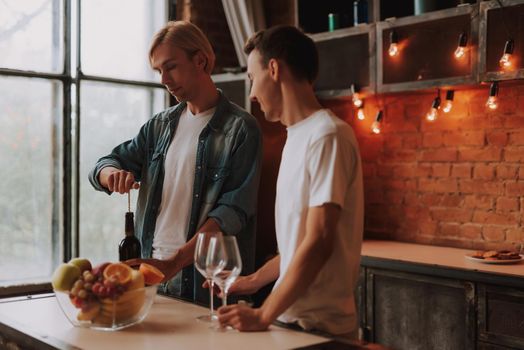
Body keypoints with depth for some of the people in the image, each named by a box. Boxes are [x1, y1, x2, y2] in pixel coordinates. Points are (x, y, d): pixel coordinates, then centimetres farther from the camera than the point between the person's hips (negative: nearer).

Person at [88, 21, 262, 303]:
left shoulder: (241, 129, -8)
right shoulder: (160, 125, 10)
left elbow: (233, 212, -15)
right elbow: (102, 166, 12)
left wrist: (173, 263, -24)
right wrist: (113, 173, -13)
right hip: (153, 271, 5)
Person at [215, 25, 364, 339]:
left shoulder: (327, 136, -17)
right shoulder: (297, 136, 11)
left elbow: (318, 242, -22)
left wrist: (265, 315, -20)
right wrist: (255, 280, 16)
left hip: (320, 325, -7)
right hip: (291, 318, 8)